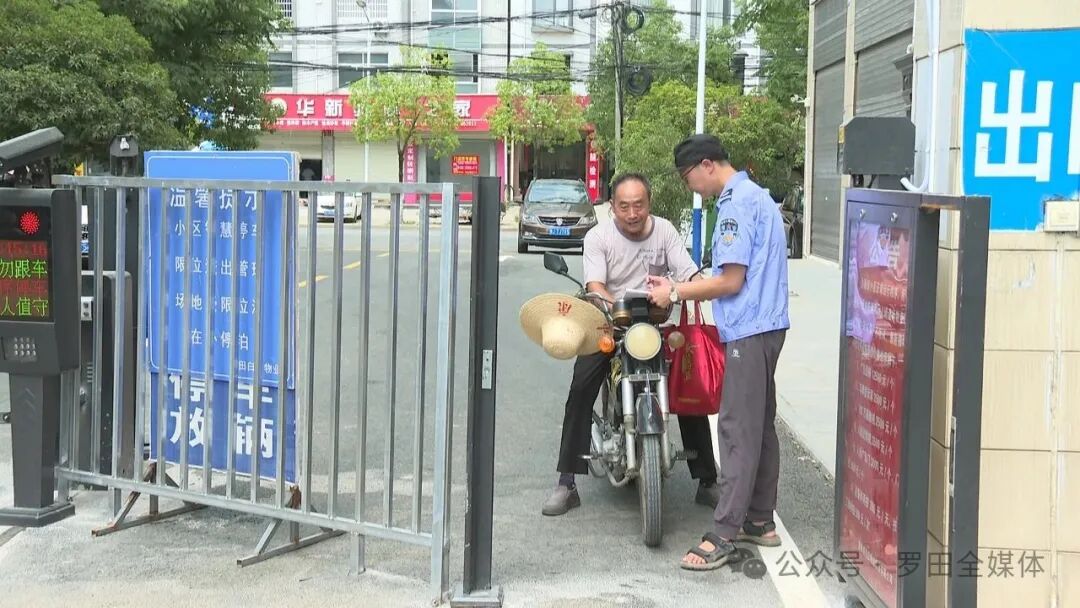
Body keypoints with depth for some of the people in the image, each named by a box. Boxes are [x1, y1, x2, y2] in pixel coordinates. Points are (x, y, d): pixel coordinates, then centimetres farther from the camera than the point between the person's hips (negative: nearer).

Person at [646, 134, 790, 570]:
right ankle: (760, 520, 22)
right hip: (765, 325, 11)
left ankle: (724, 535, -7)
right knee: (760, 426, 14)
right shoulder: (755, 196, 17)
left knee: (738, 431, -9)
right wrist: (679, 288, 14)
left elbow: (731, 280, -18)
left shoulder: (736, 204, -15)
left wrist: (676, 293, -7)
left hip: (748, 331, -11)